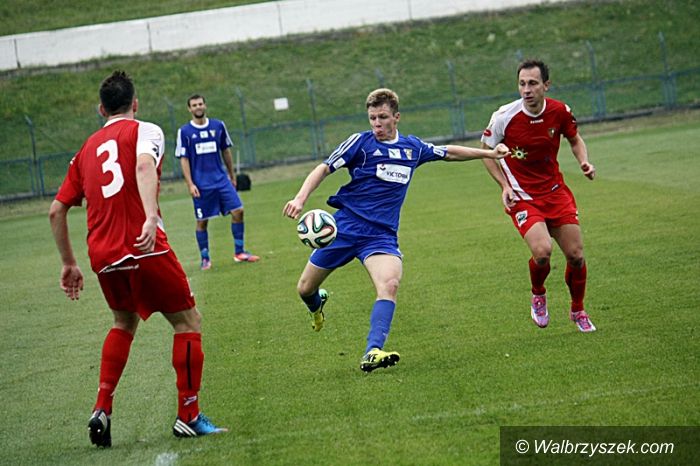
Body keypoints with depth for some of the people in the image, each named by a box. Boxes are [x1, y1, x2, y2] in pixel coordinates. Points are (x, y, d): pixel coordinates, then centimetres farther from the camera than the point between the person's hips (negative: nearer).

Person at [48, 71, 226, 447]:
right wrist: (151, 218, -33)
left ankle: (102, 410, 17)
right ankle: (188, 417, 5)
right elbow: (144, 165, -20)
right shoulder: (144, 131, 4)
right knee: (188, 321, 9)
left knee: (124, 323, 28)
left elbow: (56, 210, 21)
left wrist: (69, 264, 28)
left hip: (102, 257, 6)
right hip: (143, 248, -6)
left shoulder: (87, 149, 21)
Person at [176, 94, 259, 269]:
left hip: (221, 179, 3)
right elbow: (184, 159, -2)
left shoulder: (218, 126, 6)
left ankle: (239, 252, 4)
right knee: (202, 221, 2)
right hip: (201, 184, -2)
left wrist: (232, 175, 15)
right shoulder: (184, 132, -2)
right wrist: (190, 184, -9)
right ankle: (205, 258, 14)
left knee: (238, 211, -7)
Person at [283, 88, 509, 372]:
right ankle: (317, 305, 45)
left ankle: (373, 353, -35)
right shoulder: (360, 141, -4)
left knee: (389, 285, -28)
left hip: (381, 234, 1)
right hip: (344, 227, -1)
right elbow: (324, 169, -7)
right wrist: (300, 199, -22)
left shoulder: (413, 148, 8)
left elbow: (449, 153, 26)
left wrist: (488, 153, 26)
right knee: (305, 288, 6)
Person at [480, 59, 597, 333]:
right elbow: (486, 151, 0)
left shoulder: (560, 112, -8)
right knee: (542, 251, -24)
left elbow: (574, 139, 13)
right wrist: (504, 186, -10)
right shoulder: (504, 117, -16)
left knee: (576, 255, 0)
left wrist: (584, 161, -7)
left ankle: (578, 311, 27)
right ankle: (538, 296, 10)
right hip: (521, 197, -3)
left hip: (555, 191, 3)